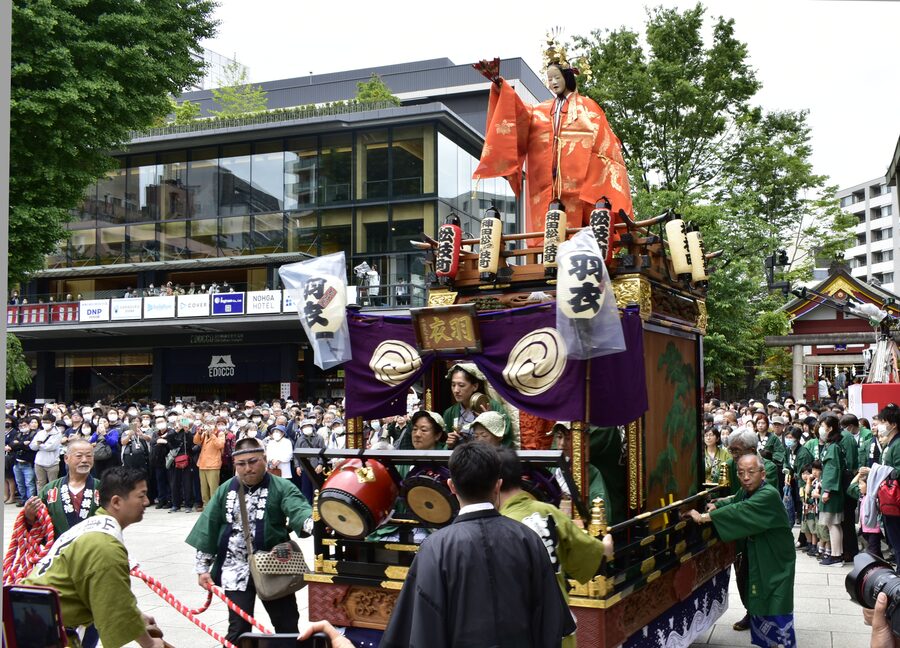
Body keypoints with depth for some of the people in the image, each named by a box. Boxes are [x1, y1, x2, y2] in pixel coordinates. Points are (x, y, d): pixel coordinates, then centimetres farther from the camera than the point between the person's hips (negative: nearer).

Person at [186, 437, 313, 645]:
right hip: (236, 571, 2)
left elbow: (298, 511, -27)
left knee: (287, 625, 9)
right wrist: (202, 568, 3)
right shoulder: (225, 490, 3)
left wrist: (313, 523, -49)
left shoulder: (281, 487, -9)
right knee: (239, 628, 5)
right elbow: (209, 528, 6)